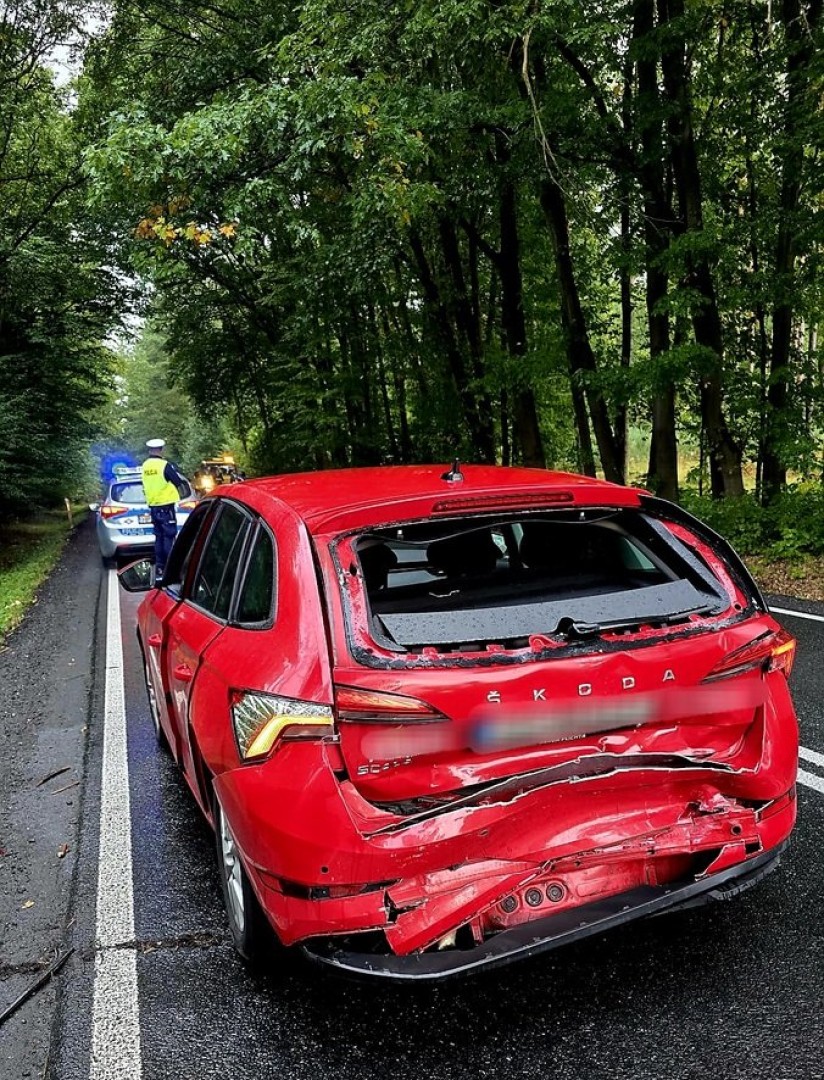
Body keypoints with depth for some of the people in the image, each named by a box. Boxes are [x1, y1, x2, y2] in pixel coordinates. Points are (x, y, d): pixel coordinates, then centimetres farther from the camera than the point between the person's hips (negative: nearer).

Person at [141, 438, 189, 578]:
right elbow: (179, 481, -8)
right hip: (165, 505, -7)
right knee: (169, 536, -3)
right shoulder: (164, 465, -14)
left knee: (159, 536, 14)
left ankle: (159, 566, 15)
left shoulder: (145, 466, 7)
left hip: (153, 506, 7)